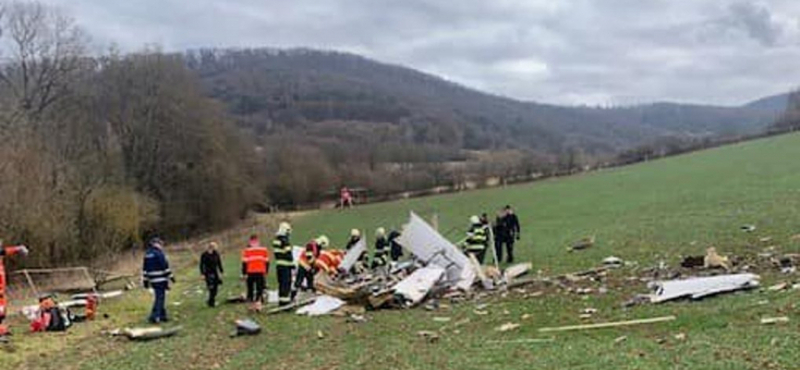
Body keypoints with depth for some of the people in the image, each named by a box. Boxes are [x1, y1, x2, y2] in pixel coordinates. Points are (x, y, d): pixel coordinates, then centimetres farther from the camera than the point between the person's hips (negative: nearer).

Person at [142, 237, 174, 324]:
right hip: (161, 279, -8)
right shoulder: (159, 253, -13)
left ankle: (162, 315, 20)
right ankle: (154, 317, -11)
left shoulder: (147, 254, 12)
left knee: (159, 297, 16)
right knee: (160, 298, -5)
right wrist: (170, 276, -5)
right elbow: (165, 266, -13)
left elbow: (144, 268, 15)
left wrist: (145, 280, 19)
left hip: (153, 280, 8)